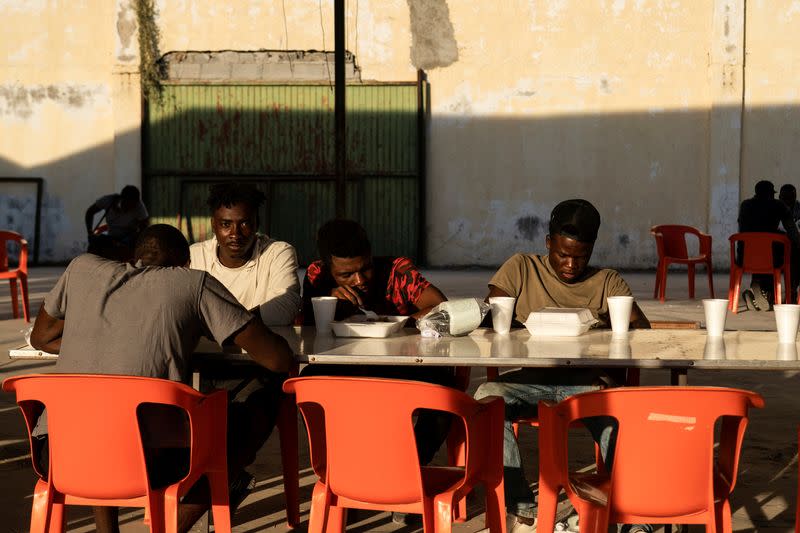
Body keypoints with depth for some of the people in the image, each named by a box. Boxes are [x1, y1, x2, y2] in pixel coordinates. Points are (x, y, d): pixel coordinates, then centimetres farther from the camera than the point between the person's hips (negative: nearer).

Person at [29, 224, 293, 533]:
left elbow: (41, 339, 33)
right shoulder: (195, 283, 10)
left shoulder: (83, 268, 19)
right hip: (147, 464, -4)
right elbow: (279, 359, 8)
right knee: (264, 404, 18)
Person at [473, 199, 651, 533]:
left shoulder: (607, 282, 16)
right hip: (530, 380, 0)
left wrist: (614, 367, -18)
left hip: (586, 381, 0)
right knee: (487, 396, -34)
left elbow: (642, 329, 2)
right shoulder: (521, 269, 15)